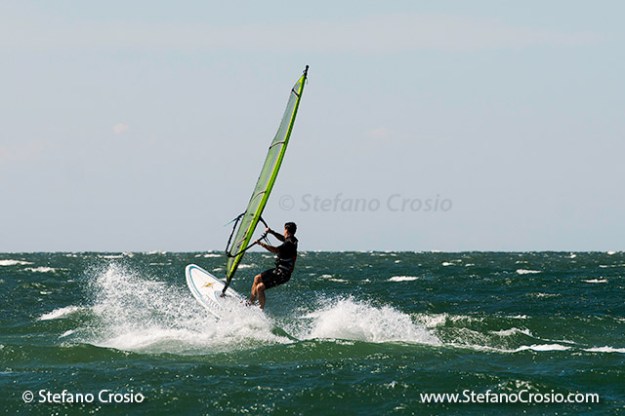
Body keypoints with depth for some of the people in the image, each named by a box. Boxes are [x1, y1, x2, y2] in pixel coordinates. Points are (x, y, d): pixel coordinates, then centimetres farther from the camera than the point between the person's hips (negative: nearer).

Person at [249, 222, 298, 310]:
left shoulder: (289, 243, -24)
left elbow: (276, 250, -37)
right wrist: (271, 232, 20)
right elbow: (282, 238, 29)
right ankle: (250, 303, 22)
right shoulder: (292, 240, 7)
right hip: (278, 270, 10)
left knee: (259, 287, -14)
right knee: (257, 278, 19)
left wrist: (262, 244, -37)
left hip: (282, 274, -10)